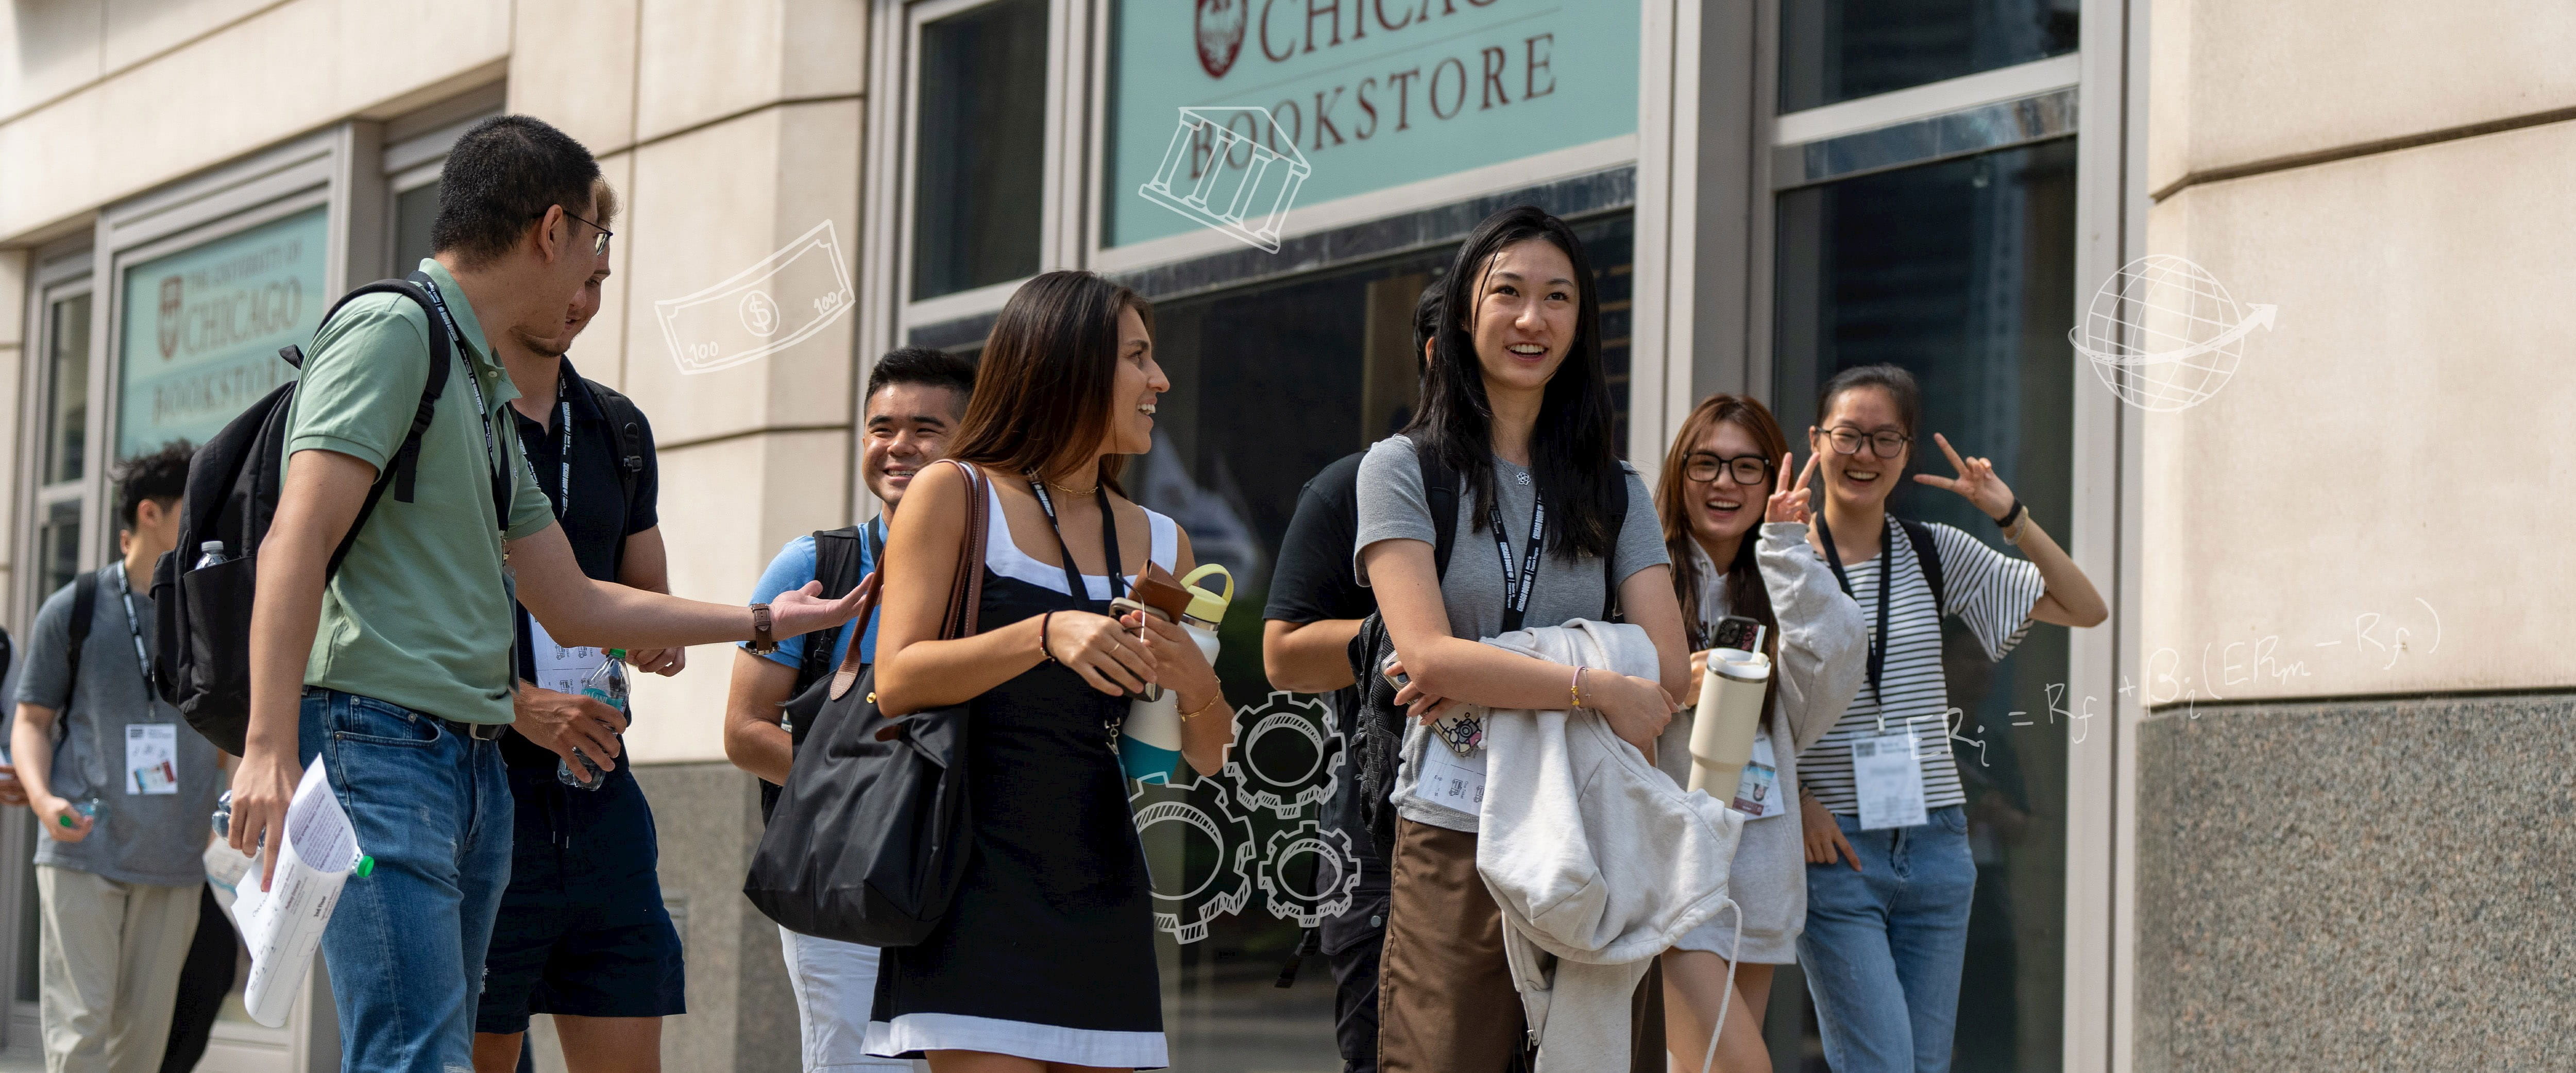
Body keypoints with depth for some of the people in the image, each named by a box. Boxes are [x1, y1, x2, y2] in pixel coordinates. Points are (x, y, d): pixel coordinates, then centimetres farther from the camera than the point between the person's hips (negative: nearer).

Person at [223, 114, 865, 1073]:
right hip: (380, 740, -10)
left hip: (478, 772, 10)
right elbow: (296, 543, -16)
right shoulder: (391, 331, -5)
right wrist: (270, 753, -26)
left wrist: (765, 621, 35)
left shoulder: (488, 393, 23)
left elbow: (576, 608, 27)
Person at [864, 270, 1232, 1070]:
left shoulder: (1158, 543, 16)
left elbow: (1209, 758, 16)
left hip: (1102, 890, 5)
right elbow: (896, 683, -9)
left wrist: (1196, 684, -6)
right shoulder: (955, 495, 2)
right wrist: (1045, 635, -22)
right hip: (982, 877, -5)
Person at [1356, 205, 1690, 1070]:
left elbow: (1667, 668, 1)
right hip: (1454, 843, -3)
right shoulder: (1404, 469, 3)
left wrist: (1488, 684, -10)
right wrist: (1598, 688, -13)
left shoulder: (1615, 490, 13)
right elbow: (1427, 654, -10)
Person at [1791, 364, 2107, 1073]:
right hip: (1834, 850, -4)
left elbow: (2085, 610, 7)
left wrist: (2011, 515, -5)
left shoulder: (1935, 554, 7)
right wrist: (1799, 800, -12)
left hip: (1935, 846, 4)